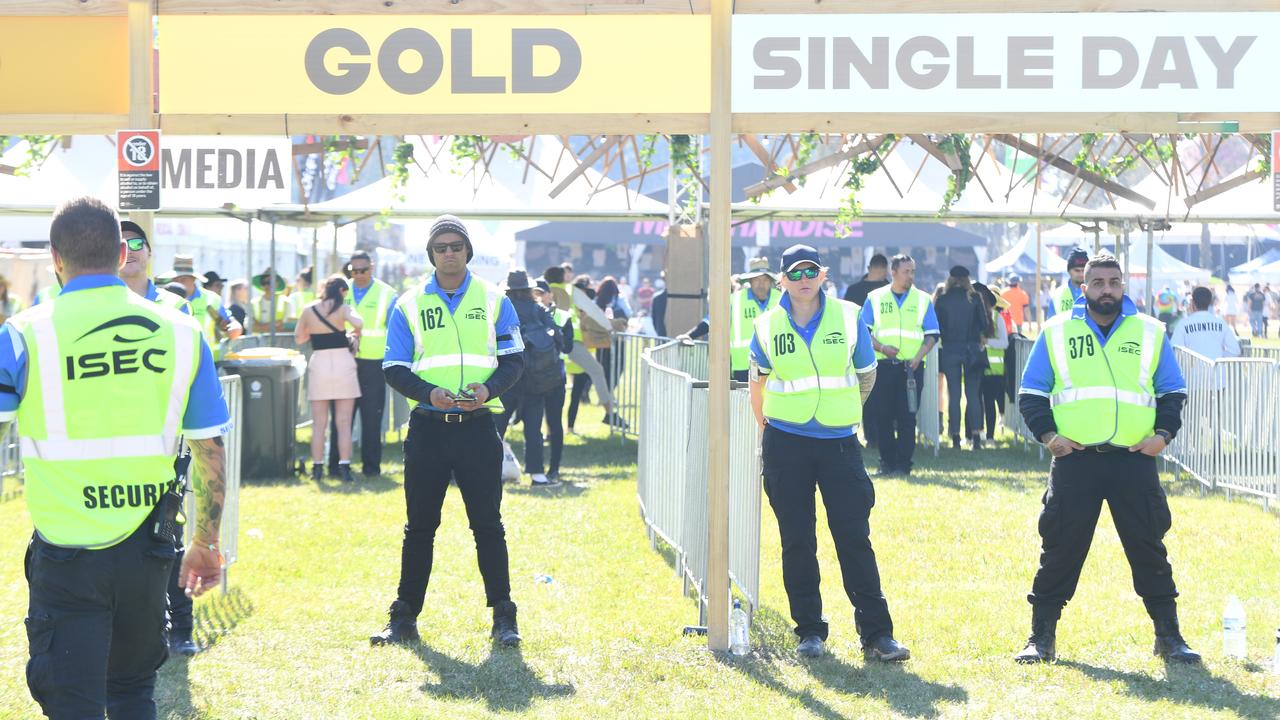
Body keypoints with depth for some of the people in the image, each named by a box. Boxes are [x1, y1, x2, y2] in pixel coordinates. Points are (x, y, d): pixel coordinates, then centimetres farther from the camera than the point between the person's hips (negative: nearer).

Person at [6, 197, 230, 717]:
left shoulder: (25, 335, -9)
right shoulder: (180, 332, 0)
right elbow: (211, 452, 4)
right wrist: (207, 543, 15)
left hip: (67, 553, -3)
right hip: (147, 551, 3)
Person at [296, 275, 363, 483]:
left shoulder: (308, 310, 6)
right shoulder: (342, 308, -4)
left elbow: (298, 338, 14)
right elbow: (358, 322, -24)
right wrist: (357, 334, -3)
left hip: (318, 363, 2)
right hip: (342, 362, -2)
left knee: (319, 423, 9)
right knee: (344, 423, 2)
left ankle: (317, 467, 8)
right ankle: (344, 468, -2)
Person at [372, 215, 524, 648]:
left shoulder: (494, 300, 7)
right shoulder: (409, 304, 7)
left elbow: (513, 360, 6)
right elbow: (394, 369, 3)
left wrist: (489, 389, -14)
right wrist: (429, 393, -15)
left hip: (478, 427, -1)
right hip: (428, 428, 1)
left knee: (487, 524, 1)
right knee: (419, 526, 6)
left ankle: (503, 617, 8)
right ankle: (404, 618, 12)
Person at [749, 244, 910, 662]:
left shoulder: (848, 317, 0)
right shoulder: (768, 326, 2)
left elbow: (866, 375, 13)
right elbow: (758, 380, 16)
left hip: (839, 443, 0)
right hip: (785, 444, 1)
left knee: (855, 537, -4)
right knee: (797, 541, 2)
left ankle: (877, 634, -3)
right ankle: (810, 631, 11)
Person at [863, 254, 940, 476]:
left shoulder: (923, 300, 8)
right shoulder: (875, 298, 8)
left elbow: (932, 335, 8)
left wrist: (918, 357, -8)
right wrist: (881, 347, -11)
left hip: (911, 366, 0)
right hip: (883, 365, 0)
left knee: (907, 417, -4)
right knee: (883, 416, 3)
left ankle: (903, 464, -1)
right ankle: (887, 462, 12)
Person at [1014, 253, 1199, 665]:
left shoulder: (1151, 332, 11)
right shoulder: (1056, 332, 8)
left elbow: (1173, 392, 16)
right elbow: (1030, 394, 9)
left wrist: (1163, 433, -1)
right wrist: (1047, 434, -6)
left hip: (1134, 461, 1)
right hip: (1074, 459, -1)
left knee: (1149, 549, 4)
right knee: (1059, 550, 1)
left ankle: (1169, 637, 13)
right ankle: (1041, 638, 10)